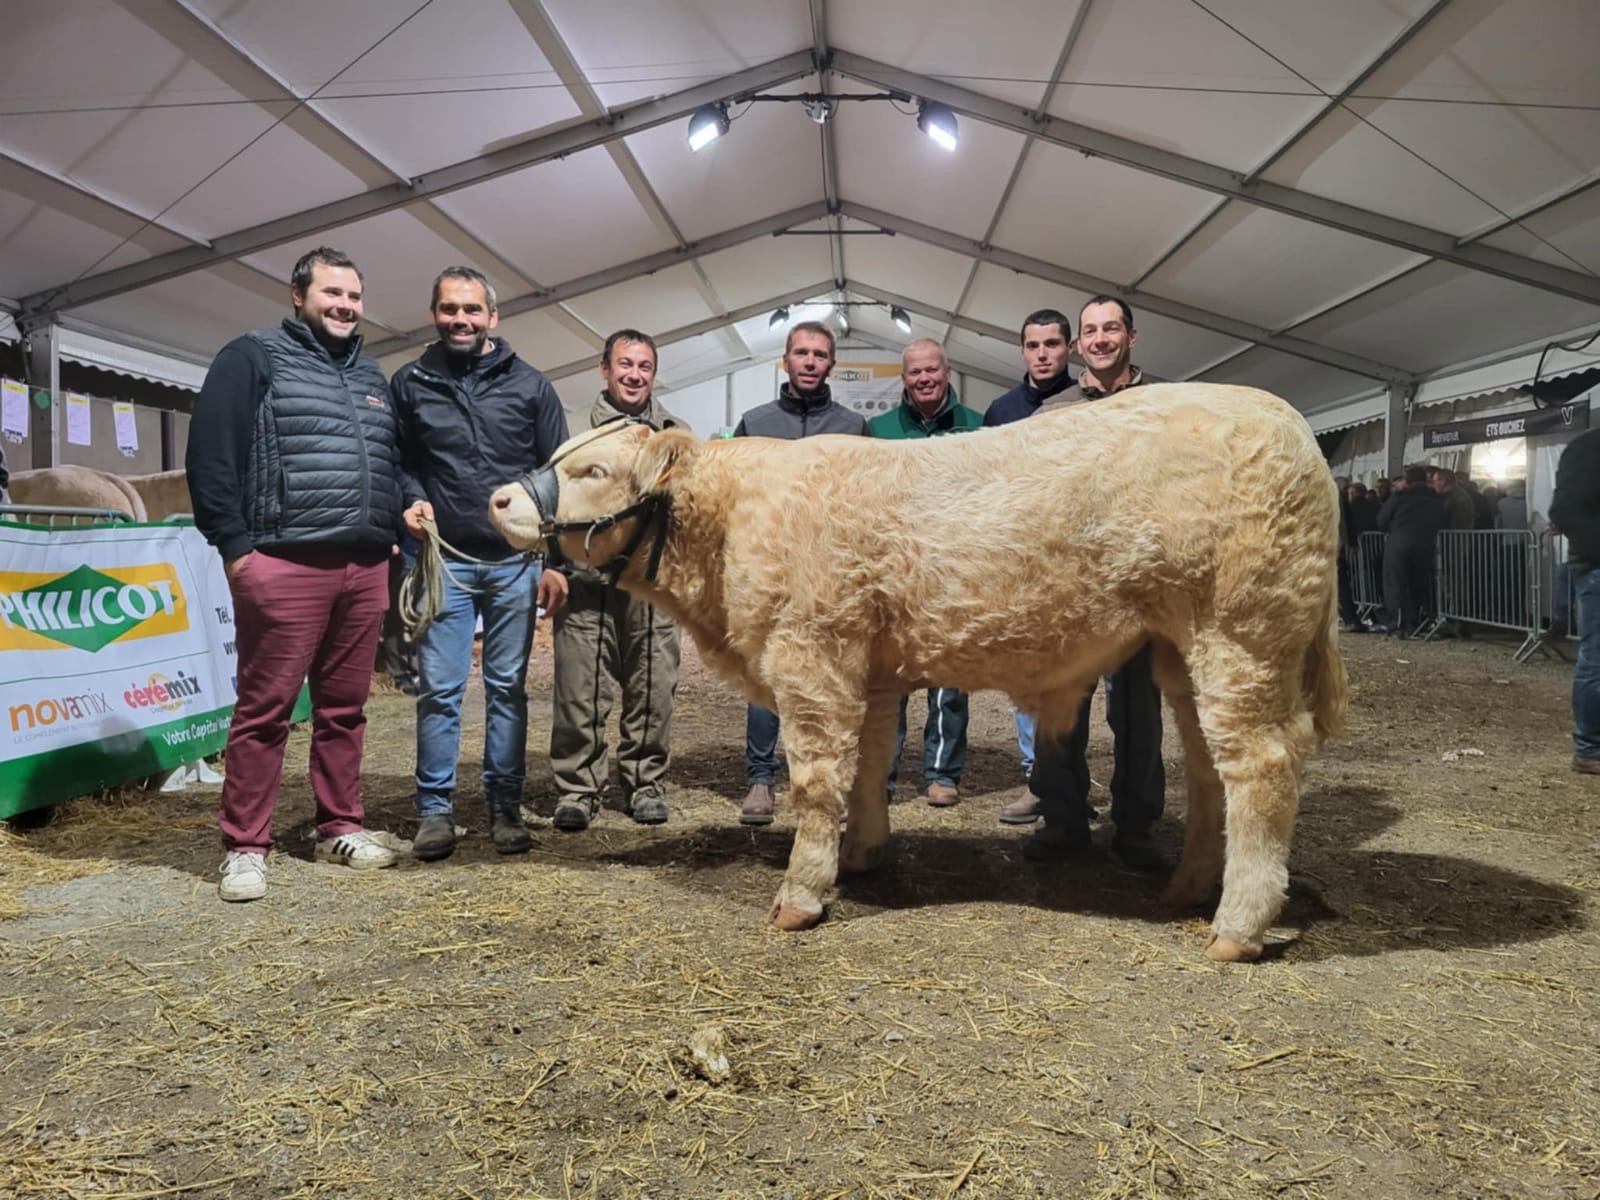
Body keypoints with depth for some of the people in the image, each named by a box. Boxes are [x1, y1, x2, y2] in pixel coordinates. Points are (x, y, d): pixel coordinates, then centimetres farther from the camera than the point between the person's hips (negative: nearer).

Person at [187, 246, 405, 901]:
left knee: (345, 706, 11)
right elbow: (210, 454, -6)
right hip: (283, 564, -6)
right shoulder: (254, 357, 2)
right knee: (265, 708, -2)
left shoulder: (372, 375, 21)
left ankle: (340, 827, 21)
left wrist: (391, 535, 14)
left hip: (365, 567, 6)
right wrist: (235, 545, -11)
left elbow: (393, 461, 26)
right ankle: (245, 846, 6)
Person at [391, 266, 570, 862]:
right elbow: (396, 462, 15)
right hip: (444, 560, 0)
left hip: (515, 562, 0)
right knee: (439, 690, 0)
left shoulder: (529, 385, 5)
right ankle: (434, 810, 12)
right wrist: (411, 499, -8)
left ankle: (505, 807, 16)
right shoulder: (410, 384, 6)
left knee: (508, 688, 7)